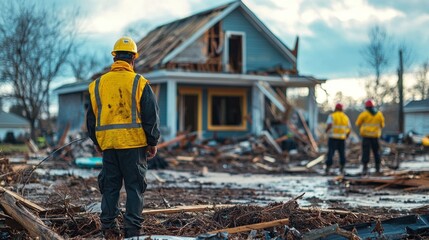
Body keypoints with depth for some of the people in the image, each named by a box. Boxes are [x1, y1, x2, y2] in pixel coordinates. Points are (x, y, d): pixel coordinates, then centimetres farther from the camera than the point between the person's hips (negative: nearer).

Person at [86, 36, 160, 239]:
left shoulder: (97, 84, 7)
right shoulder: (139, 83, -5)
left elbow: (91, 118, 14)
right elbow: (151, 116, -5)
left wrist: (97, 142, 25)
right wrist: (153, 143, 5)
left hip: (107, 144, 4)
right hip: (134, 143, -3)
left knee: (109, 186, 12)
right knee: (134, 187, 3)